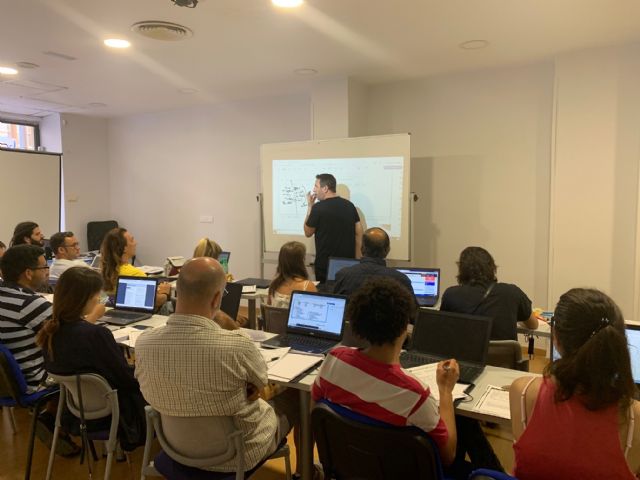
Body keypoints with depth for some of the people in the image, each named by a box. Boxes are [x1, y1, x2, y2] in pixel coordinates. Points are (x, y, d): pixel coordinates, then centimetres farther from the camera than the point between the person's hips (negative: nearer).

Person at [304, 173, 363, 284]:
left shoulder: (318, 207, -14)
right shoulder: (349, 205, 3)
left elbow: (308, 232, 0)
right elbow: (359, 233, 6)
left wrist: (310, 206, 4)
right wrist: (357, 258, 12)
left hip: (326, 263, -5)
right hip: (348, 262, 5)